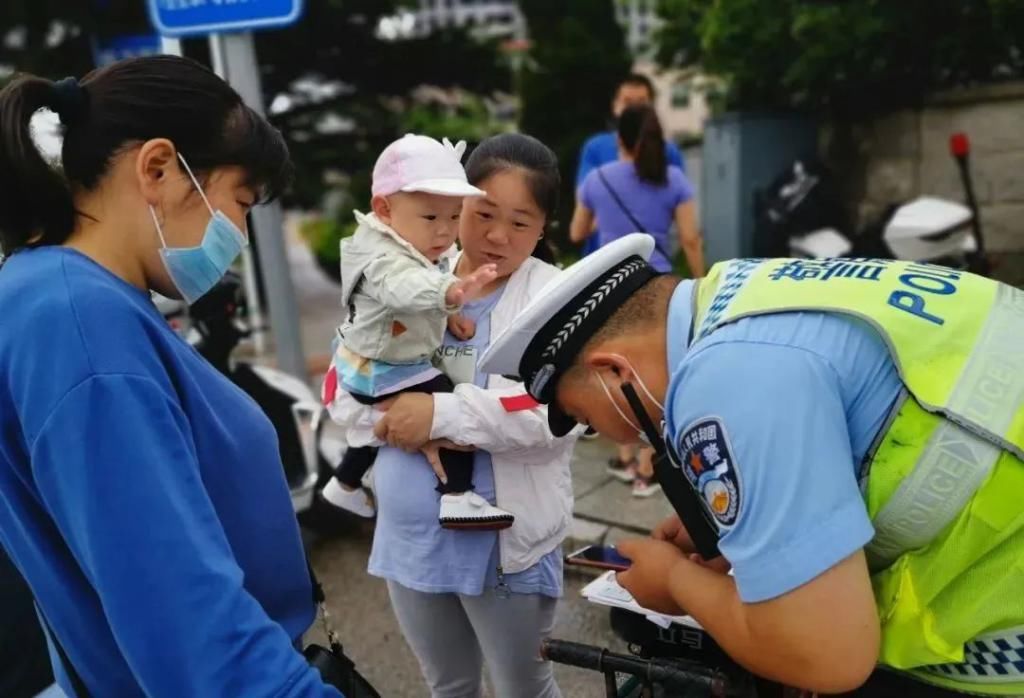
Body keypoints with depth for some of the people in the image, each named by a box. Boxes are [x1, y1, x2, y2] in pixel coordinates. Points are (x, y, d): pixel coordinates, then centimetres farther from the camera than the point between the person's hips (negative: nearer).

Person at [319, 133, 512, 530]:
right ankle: (456, 497, -17)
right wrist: (450, 293, -75)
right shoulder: (383, 260, -33)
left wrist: (448, 316, -6)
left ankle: (344, 485, 53)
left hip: (376, 367, 10)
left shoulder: (425, 253, -1)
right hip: (380, 372, -10)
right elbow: (406, 288, -55)